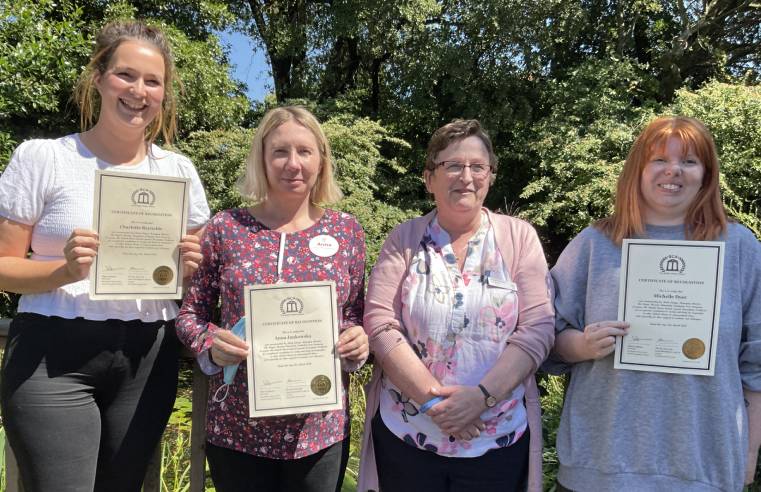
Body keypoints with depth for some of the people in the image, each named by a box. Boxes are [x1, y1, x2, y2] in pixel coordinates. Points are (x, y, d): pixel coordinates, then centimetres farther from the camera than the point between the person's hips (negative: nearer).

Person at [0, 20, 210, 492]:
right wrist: (66, 270, -21)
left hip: (148, 359, 4)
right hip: (53, 354, -3)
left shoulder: (179, 170, 7)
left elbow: (200, 268, 13)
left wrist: (191, 265, -9)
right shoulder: (41, 157, -3)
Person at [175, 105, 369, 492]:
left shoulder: (346, 231, 1)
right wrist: (211, 347, -15)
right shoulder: (225, 228, -3)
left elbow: (356, 315, 9)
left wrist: (358, 342, -12)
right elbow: (190, 312, 4)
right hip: (236, 425, 0)